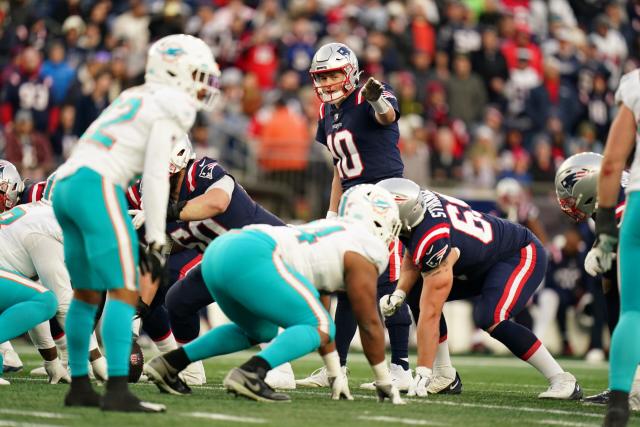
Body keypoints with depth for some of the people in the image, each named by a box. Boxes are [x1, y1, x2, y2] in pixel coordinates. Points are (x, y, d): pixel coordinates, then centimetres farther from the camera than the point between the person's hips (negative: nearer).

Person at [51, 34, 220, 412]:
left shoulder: (136, 99, 26)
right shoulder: (172, 107, -1)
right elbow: (155, 178, -8)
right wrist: (156, 241, -6)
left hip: (65, 186, 9)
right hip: (95, 186, -9)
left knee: (87, 292, 17)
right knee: (124, 290, -10)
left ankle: (80, 387, 22)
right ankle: (117, 391, -18)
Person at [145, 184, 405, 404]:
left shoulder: (331, 230, 32)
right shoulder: (366, 251, 6)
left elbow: (315, 313, 37)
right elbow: (369, 323, 7)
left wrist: (335, 373, 40)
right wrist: (384, 382, 18)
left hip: (219, 250, 9)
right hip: (251, 257, -9)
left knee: (261, 331, 30)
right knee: (318, 328, 0)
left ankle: (168, 364, 21)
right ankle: (250, 374, -21)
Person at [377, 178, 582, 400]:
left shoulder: (432, 240, -37)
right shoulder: (417, 201, -14)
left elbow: (430, 313, -34)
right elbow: (412, 260, 5)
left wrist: (422, 372, -31)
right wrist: (398, 294, -12)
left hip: (522, 256, -10)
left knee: (490, 319, -31)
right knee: (417, 293, 1)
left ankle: (562, 381, -19)